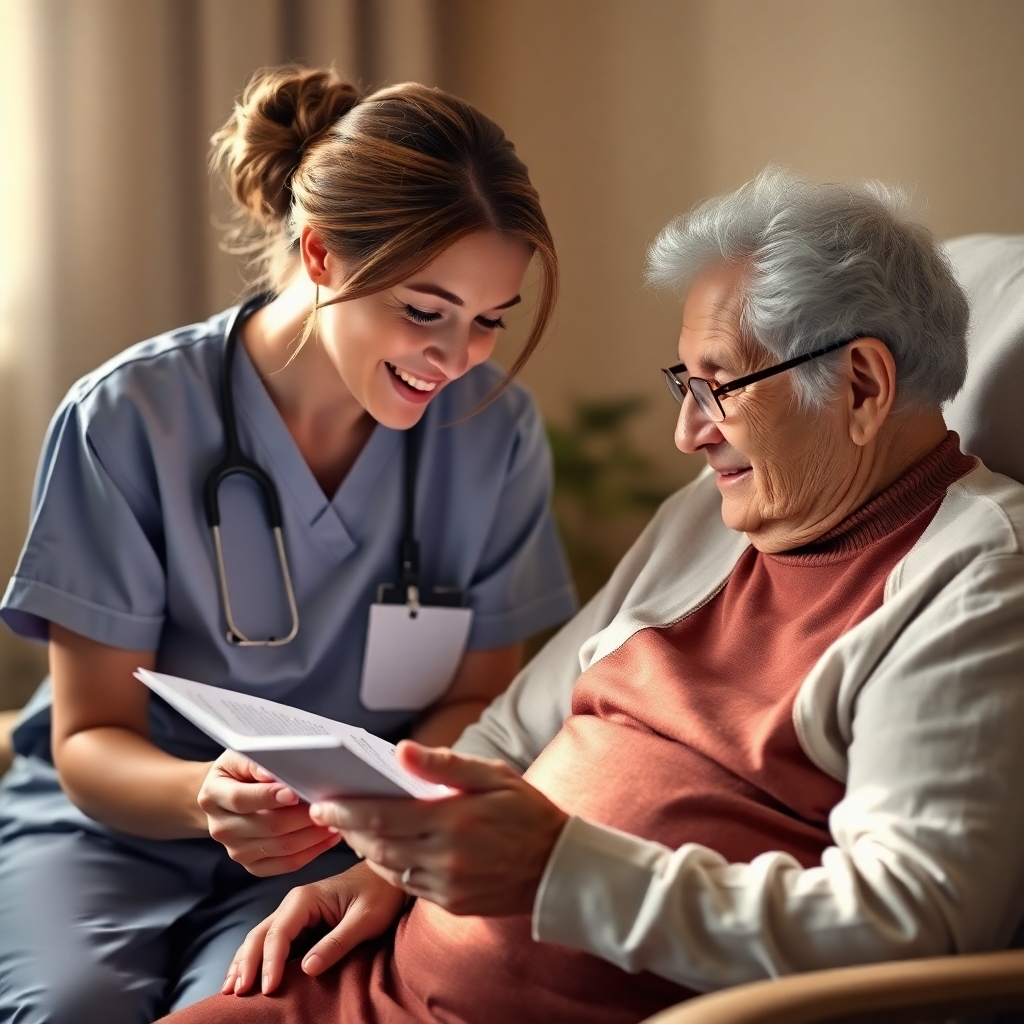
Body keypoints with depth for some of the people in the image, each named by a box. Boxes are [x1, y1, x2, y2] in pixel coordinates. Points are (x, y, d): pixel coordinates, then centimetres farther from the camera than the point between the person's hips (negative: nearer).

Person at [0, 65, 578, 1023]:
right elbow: (89, 740, -8)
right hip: (116, 824, 0)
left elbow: (473, 699, 3)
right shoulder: (128, 418, -12)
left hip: (343, 843, 0)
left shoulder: (495, 432, -6)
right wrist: (204, 796, -31)